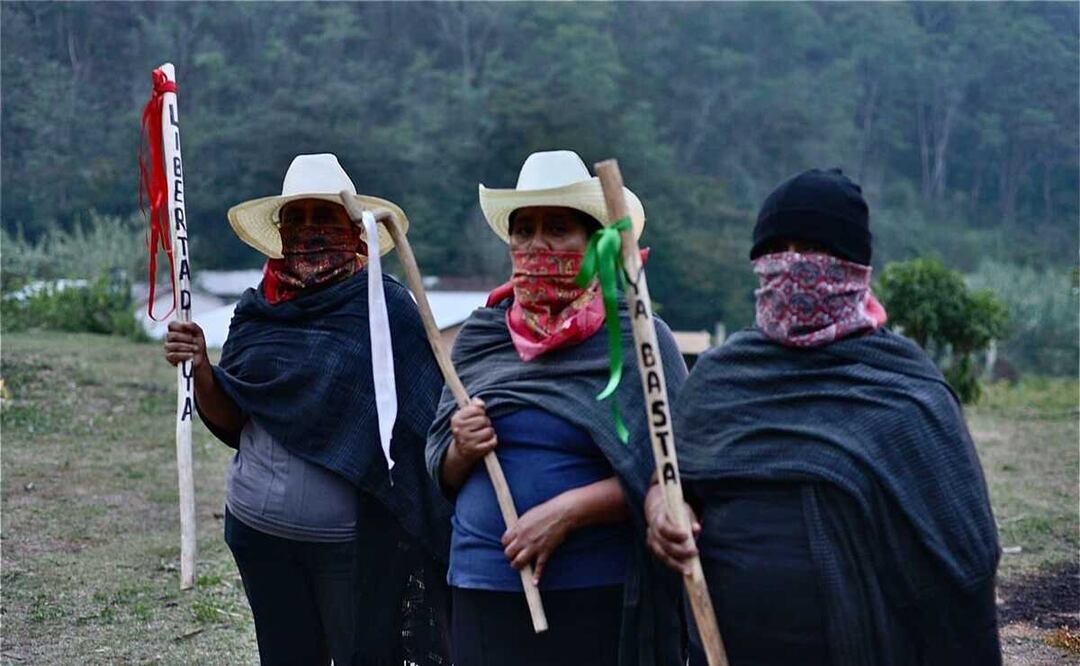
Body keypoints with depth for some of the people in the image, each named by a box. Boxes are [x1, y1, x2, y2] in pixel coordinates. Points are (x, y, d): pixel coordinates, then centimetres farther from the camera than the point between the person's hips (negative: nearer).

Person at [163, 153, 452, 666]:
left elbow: (424, 417, -9)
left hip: (356, 540, -5)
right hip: (259, 530, 5)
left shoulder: (384, 307, -10)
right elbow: (229, 420, 8)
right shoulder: (258, 312, 4)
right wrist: (199, 367, -8)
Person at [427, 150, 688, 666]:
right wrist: (462, 451, -8)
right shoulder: (478, 336, 7)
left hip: (599, 596, -3)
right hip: (483, 586, 4)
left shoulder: (637, 338, -5)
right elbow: (442, 475, 13)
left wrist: (569, 510, -18)